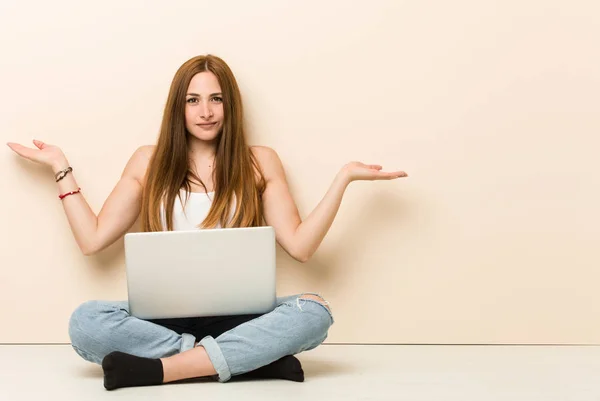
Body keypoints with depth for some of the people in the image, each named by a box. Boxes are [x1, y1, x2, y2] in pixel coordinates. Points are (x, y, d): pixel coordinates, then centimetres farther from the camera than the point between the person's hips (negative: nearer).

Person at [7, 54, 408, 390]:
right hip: (165, 312, 0)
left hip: (236, 313, 0)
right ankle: (252, 358, -28)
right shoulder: (149, 161, 9)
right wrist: (62, 167, 8)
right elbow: (93, 239, 7)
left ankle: (155, 369, -30)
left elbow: (300, 246, -2)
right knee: (85, 322, -31)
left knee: (314, 311, -31)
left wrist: (343, 177, -6)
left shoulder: (259, 161, 6)